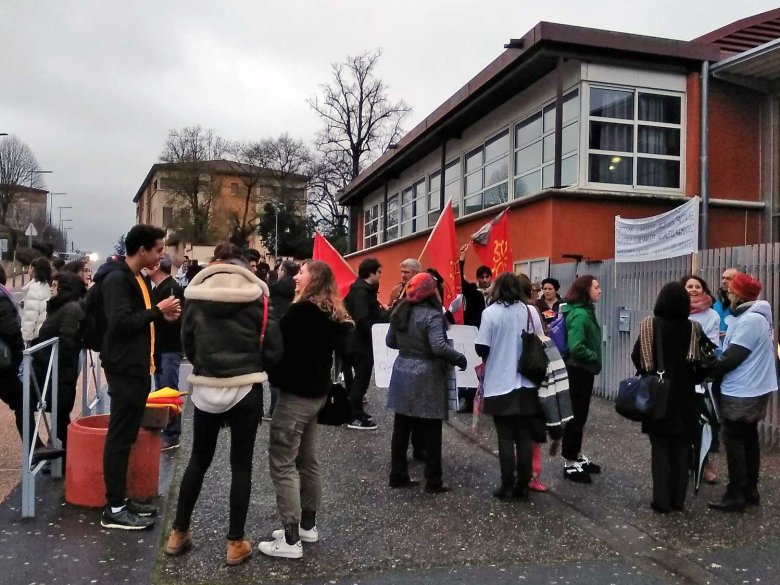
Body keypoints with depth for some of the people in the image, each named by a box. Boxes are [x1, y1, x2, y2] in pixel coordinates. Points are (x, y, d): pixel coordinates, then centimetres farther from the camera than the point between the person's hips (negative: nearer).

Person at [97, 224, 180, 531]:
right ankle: (114, 509, 2)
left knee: (127, 436, 14)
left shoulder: (135, 278, 16)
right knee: (119, 437, -4)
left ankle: (121, 498, 23)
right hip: (125, 369, -10)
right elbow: (121, 323, -25)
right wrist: (158, 310, -17)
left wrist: (161, 315, 6)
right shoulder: (116, 279, -15)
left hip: (138, 368, 10)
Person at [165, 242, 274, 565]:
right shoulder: (256, 294, -5)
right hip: (246, 388, -2)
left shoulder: (196, 294, -1)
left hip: (206, 387, 2)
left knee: (198, 460, 17)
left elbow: (186, 341, 6)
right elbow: (269, 339, -3)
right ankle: (235, 543, 12)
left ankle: (178, 533, 26)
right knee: (241, 465, 7)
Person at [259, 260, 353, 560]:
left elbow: (278, 346, -14)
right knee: (307, 460, 17)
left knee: (282, 463, -4)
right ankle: (308, 524, 27)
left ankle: (290, 540, -1)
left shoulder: (302, 311, -18)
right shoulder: (331, 314, 9)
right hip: (316, 392, 9)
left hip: (296, 394, -9)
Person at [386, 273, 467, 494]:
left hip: (402, 373, 7)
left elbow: (390, 341, 14)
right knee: (431, 432, 3)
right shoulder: (432, 315, -17)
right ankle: (433, 482, 10)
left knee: (401, 428, 11)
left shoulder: (400, 312, 7)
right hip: (426, 377, -7)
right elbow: (439, 347, -26)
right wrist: (460, 359, -12)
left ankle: (398, 475, 19)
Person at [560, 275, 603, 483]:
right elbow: (576, 348, -28)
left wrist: (595, 359, 5)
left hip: (583, 369, 10)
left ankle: (577, 456, 29)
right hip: (579, 370, -10)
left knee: (580, 414, 17)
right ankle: (570, 464, 8)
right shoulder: (579, 314, -22)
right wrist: (596, 357, -14)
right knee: (576, 415, -2)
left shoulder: (586, 311, 10)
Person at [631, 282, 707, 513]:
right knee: (682, 447, 11)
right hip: (685, 396, 1)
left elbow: (637, 358, -6)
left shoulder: (649, 325, -9)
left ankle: (661, 500, 7)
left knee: (660, 446, 8)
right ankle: (678, 499, 16)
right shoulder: (694, 328, -8)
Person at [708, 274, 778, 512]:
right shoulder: (756, 316, 11)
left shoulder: (749, 320, -21)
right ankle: (750, 489, 24)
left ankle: (736, 495, 2)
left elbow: (733, 357, -22)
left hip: (740, 392, -10)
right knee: (749, 438, 15)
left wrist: (708, 372, -11)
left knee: (734, 441, -3)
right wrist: (715, 367, 11)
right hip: (753, 389, 10)